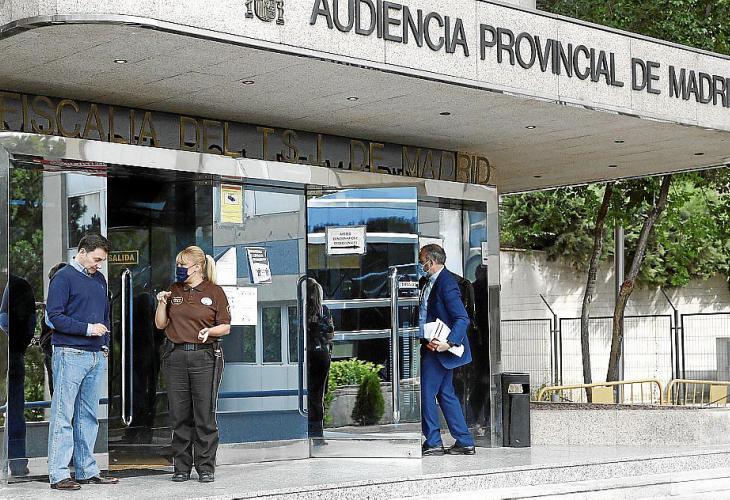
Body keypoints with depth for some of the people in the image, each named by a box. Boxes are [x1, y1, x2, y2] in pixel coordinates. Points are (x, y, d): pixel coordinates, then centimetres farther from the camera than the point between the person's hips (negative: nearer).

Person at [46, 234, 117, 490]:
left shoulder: (99, 279, 17)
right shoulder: (63, 278, -6)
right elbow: (54, 316, -13)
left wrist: (105, 344, 12)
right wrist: (87, 329, -18)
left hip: (97, 357, 8)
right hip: (70, 355, -7)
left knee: (88, 416, 12)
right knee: (63, 416, -5)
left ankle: (88, 470, 17)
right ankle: (58, 474, -4)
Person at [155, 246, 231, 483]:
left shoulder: (214, 292, 0)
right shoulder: (173, 290, 12)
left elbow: (226, 327, 1)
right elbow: (161, 325, 13)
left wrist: (210, 330, -18)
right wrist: (161, 304, -3)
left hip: (205, 356, -4)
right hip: (175, 355, 4)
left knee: (205, 415, -1)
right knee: (179, 415, 5)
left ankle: (206, 468, 7)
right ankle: (181, 467, 14)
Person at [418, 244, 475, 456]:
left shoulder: (446, 283, -18)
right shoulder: (430, 282, 12)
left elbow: (462, 319, -24)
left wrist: (448, 343, -32)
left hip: (438, 348, -10)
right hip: (432, 346, 10)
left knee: (426, 393, -5)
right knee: (446, 394, 11)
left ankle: (433, 442, 3)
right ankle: (464, 442, 14)